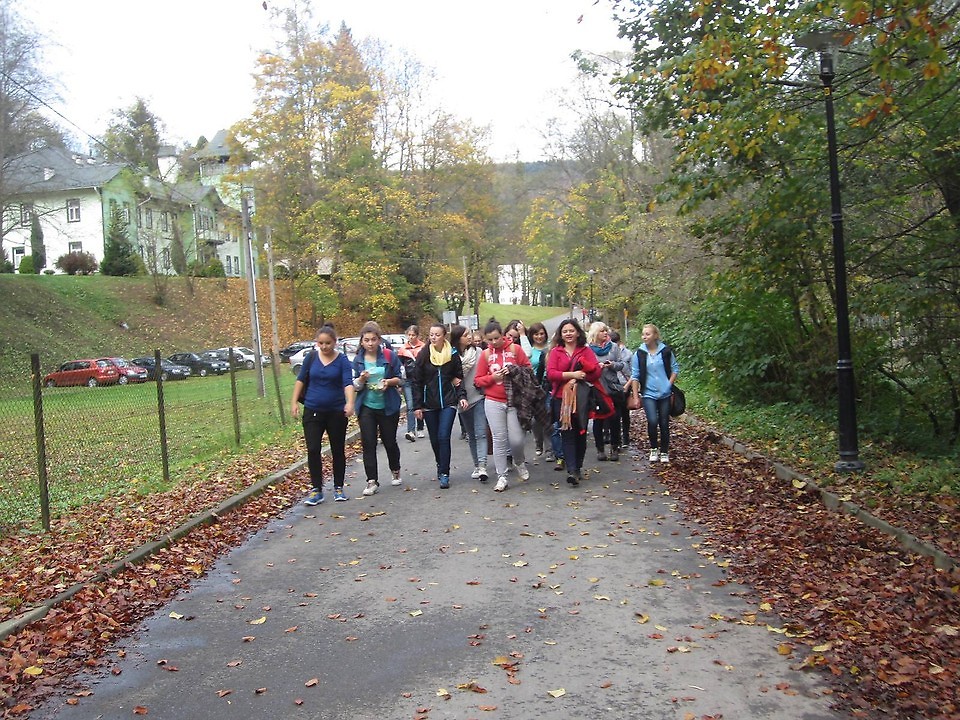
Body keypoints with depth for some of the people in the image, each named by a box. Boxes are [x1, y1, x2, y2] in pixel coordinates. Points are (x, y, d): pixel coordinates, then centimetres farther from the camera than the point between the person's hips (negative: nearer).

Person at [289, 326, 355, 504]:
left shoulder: (342, 360, -8)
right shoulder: (311, 357, 1)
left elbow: (348, 383, -20)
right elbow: (301, 379, 8)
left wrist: (350, 403, -36)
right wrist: (294, 401, 2)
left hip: (336, 412, -1)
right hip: (313, 411, 1)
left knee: (338, 451, 9)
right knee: (313, 450, -5)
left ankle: (338, 488, 23)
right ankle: (316, 490, 4)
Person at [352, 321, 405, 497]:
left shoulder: (390, 356, -5)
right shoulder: (358, 360, 0)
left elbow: (400, 379, 1)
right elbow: (355, 386, 3)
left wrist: (389, 381, -19)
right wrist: (361, 379, -18)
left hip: (388, 406, -1)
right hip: (366, 407, 1)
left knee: (389, 441, 10)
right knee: (368, 444, -4)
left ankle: (395, 471, 36)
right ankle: (372, 482, 1)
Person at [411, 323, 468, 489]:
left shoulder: (453, 354, -1)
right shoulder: (423, 355, -2)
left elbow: (459, 377, 8)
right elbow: (417, 382, 0)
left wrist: (462, 396, -7)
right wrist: (417, 406, -3)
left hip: (448, 402, -1)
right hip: (429, 404, 1)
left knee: (443, 437, -11)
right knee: (434, 439, 9)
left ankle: (444, 474, -7)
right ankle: (441, 466, 31)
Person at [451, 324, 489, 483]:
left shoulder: (478, 352, -3)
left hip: (478, 397, -2)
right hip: (463, 401, 2)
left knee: (480, 433, -10)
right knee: (471, 435, 13)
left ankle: (482, 466, -15)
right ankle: (477, 466, 22)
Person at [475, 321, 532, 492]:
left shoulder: (515, 348, -1)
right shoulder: (485, 354, 2)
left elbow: (528, 368, 3)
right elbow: (478, 380, 5)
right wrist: (492, 377, -13)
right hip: (494, 403, 1)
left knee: (516, 439, -2)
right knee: (499, 439, 1)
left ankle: (519, 462, 30)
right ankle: (501, 476, 10)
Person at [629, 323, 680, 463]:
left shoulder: (666, 351, -1)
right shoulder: (639, 354, -2)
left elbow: (675, 368, 9)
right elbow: (635, 376, 2)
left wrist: (669, 384, -4)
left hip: (665, 394, 1)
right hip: (648, 394, -1)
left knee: (664, 424, 5)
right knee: (652, 421, -16)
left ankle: (664, 452, 22)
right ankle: (654, 449, 7)